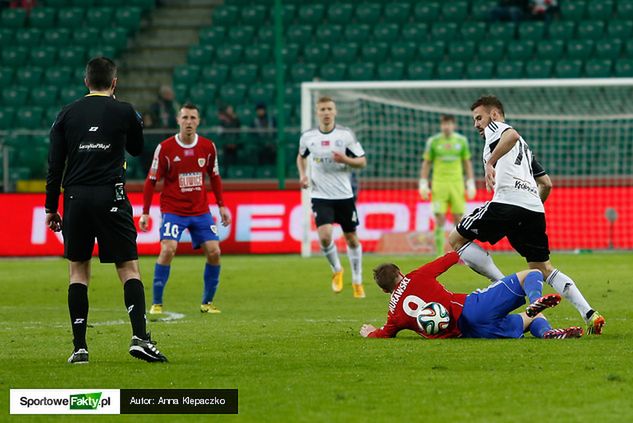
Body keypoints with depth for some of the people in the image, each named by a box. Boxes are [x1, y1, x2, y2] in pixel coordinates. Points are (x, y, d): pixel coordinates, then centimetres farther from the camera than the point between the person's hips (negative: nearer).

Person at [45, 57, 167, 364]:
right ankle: (139, 337, -14)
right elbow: (136, 149, 19)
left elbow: (55, 164, 5)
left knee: (78, 270, 8)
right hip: (110, 197, -2)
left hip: (75, 198, 2)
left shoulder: (67, 114, 7)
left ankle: (80, 347, 4)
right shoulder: (124, 112, 1)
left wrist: (51, 208, 10)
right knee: (129, 268, 1)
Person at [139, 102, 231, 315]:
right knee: (168, 250, -20)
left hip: (201, 210, 3)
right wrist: (145, 213, -4)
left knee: (214, 252, -6)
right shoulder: (165, 148, -8)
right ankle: (156, 303, -8)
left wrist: (221, 206, 13)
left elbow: (214, 177, 14)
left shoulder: (208, 147, 1)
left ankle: (207, 302, 11)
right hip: (173, 210, -3)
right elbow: (151, 181, -2)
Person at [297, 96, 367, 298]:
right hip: (320, 196, 0)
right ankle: (336, 270, 10)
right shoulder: (308, 137, 0)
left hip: (344, 195, 0)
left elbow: (362, 161, 0)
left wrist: (346, 160, -19)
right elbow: (301, 156, 21)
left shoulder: (346, 134, -5)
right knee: (324, 236, -19)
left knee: (351, 238, 8)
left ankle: (357, 281, 26)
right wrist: (303, 175, 3)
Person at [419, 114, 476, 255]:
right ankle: (440, 255, -3)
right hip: (439, 184, -1)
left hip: (457, 184, 1)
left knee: (458, 219, 0)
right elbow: (426, 163, 7)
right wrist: (423, 184, 0)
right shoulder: (433, 141, 2)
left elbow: (467, 163, 12)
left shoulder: (461, 141, 6)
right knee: (440, 220, -7)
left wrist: (471, 184, 6)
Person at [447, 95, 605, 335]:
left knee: (456, 239, 5)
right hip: (534, 207, 8)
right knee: (542, 268, 14)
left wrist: (490, 162, -21)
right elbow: (546, 184, 34)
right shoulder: (523, 147, 35)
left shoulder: (494, 128, 11)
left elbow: (511, 135, -15)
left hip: (508, 201, -8)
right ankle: (589, 314, -1)